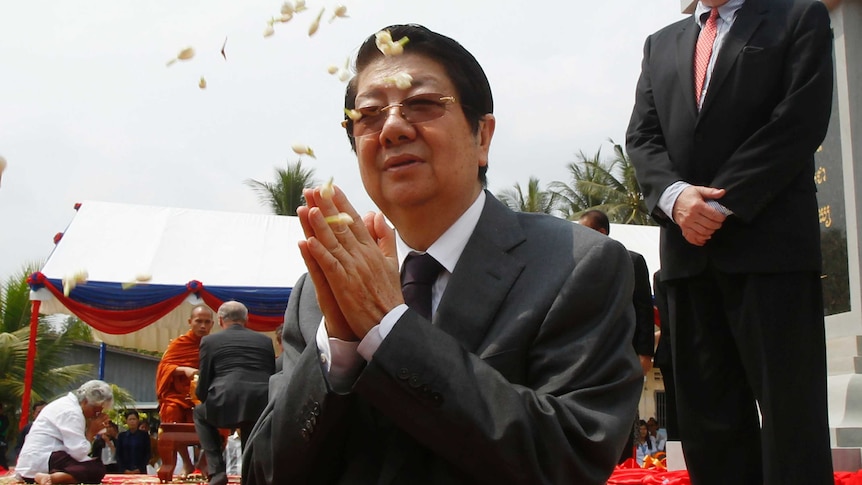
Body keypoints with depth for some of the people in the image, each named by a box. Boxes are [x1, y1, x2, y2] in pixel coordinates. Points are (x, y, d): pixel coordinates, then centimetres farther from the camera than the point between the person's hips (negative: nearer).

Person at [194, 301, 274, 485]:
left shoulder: (210, 340, 14)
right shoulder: (265, 340, 23)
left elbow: (203, 387, 14)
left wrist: (203, 397, 38)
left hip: (228, 403, -3)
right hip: (263, 405, 3)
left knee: (200, 414, 32)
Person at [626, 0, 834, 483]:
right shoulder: (662, 44, 22)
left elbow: (800, 120, -5)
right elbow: (642, 136, 12)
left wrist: (723, 204, -11)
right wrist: (675, 195, -9)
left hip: (771, 243, -4)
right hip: (689, 251, 4)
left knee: (789, 408, -4)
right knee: (707, 412, 5)